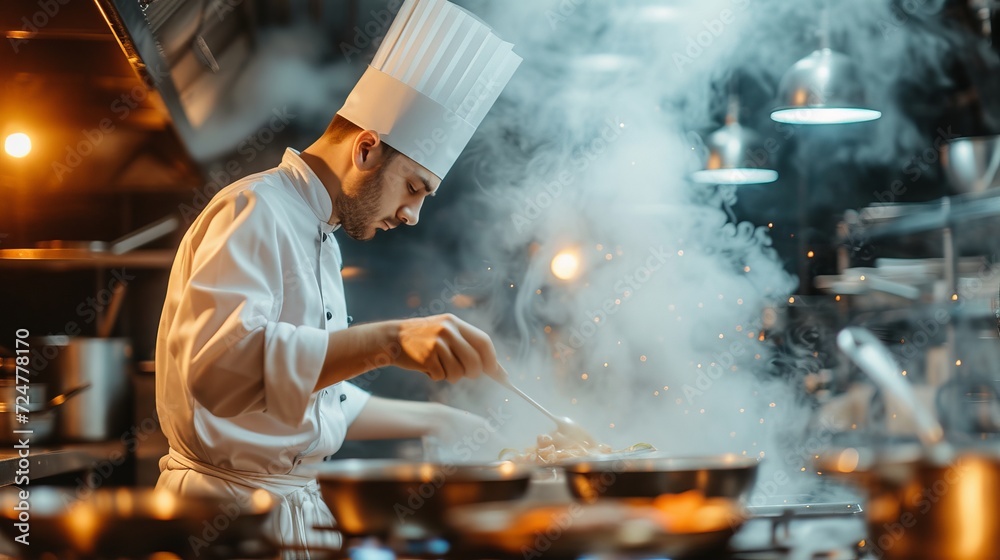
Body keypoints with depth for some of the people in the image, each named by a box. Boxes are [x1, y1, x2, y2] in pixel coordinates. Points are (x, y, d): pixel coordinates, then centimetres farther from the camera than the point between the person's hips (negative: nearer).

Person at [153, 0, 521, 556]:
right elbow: (221, 360, -32)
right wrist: (387, 341, -39)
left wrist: (442, 421, 21)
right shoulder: (254, 211, -14)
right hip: (235, 508, -10)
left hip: (293, 505, 10)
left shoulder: (318, 237, 18)